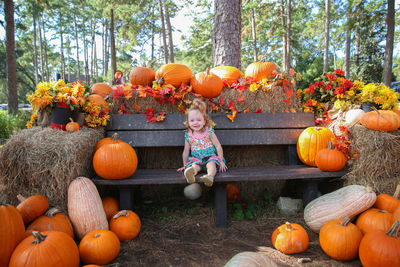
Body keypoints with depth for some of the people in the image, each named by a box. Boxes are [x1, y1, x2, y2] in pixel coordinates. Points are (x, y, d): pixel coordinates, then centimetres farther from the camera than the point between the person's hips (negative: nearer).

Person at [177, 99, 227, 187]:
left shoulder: (209, 132, -1)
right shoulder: (188, 136, 5)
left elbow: (218, 146, 0)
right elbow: (186, 152, 15)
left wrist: (221, 161, -4)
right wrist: (185, 165, 16)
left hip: (210, 157, -1)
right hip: (196, 159, 1)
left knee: (211, 164, -34)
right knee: (195, 166, -31)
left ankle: (210, 176, -63)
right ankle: (190, 173, -64)